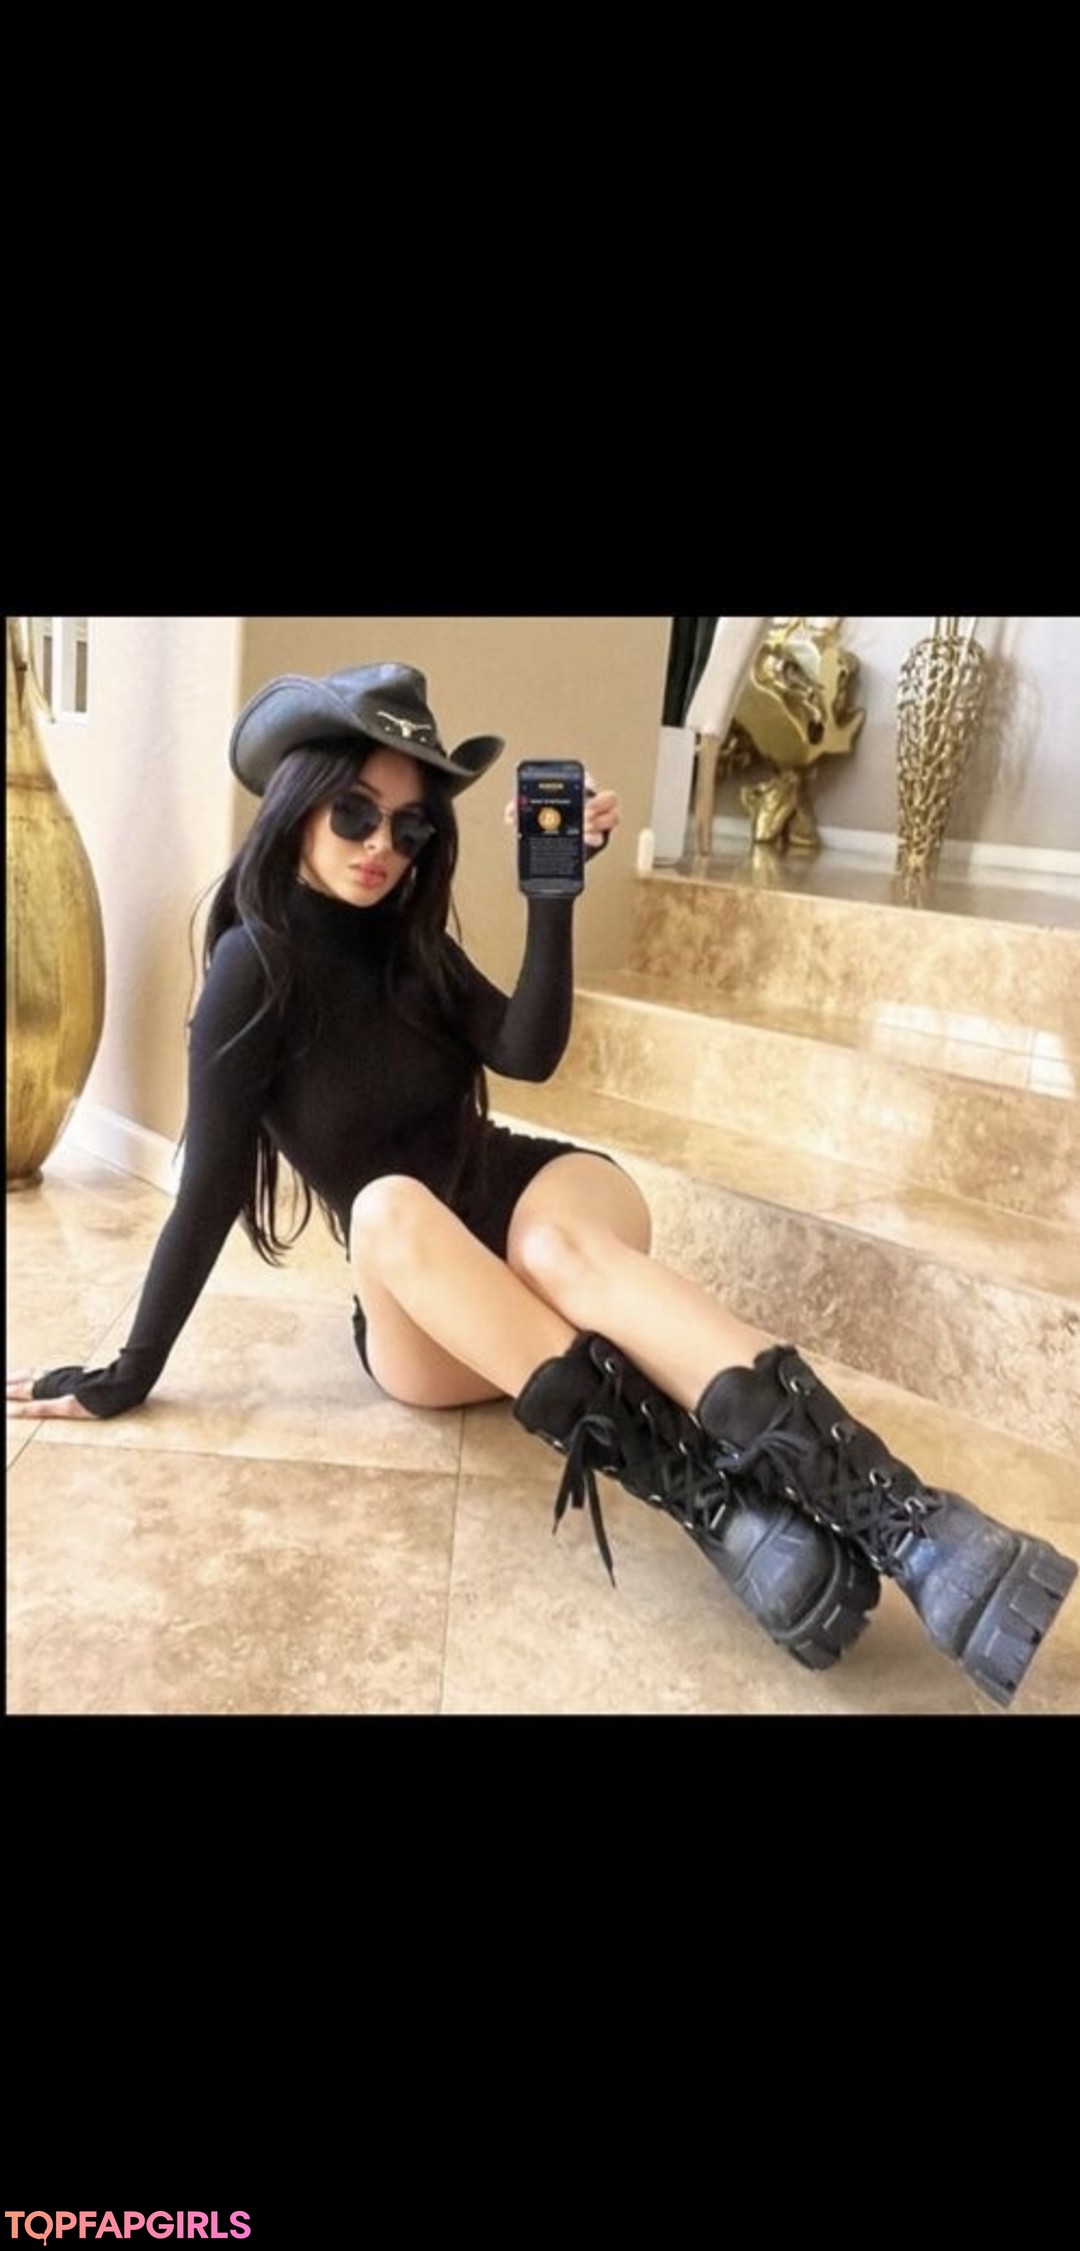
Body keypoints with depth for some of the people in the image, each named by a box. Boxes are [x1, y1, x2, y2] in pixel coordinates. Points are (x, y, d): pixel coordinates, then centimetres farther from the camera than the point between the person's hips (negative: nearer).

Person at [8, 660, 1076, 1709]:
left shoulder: (406, 937, 6)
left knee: (560, 1245, -36)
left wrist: (552, 888, -20)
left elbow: (526, 1051, -10)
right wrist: (132, 1372, -9)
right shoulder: (256, 962, -8)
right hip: (434, 1318, -2)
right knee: (389, 1203, -38)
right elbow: (210, 1183, -9)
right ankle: (726, 1516, -53)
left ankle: (902, 1525, -54)